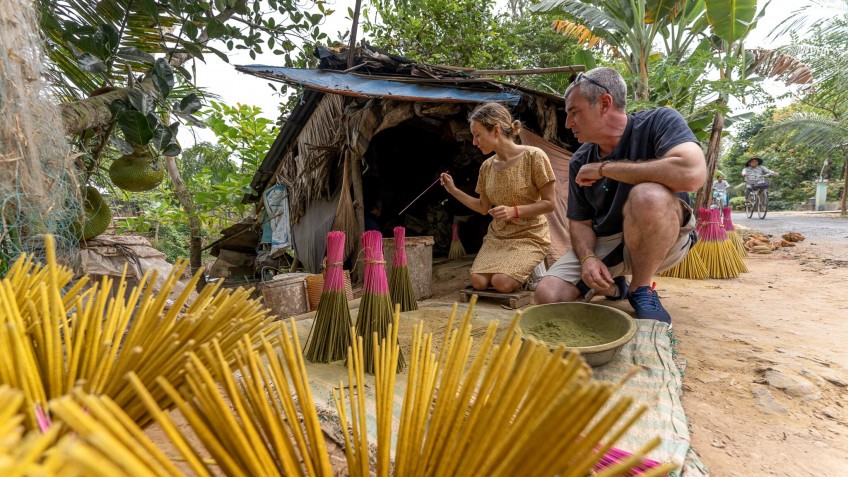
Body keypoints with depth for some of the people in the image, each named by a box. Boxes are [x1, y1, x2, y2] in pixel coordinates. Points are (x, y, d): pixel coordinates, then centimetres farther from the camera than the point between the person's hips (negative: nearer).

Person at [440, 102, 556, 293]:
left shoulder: (533, 156, -13)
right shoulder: (486, 166, 4)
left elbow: (549, 203, -11)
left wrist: (514, 211, -24)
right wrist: (454, 190, 6)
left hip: (529, 237, -4)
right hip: (496, 237, 5)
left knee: (502, 282, -25)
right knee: (478, 281, -18)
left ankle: (531, 269, 7)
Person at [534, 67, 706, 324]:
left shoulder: (659, 122, -13)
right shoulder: (580, 162, 0)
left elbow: (692, 173, -34)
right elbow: (579, 221, 5)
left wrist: (604, 168, -25)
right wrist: (588, 257, -19)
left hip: (661, 240, -4)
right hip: (602, 244, 5)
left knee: (648, 195, -37)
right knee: (548, 295, -16)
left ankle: (642, 292, -13)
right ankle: (613, 285, 16)